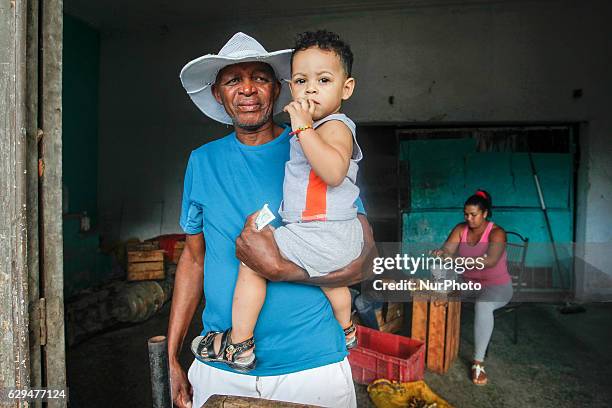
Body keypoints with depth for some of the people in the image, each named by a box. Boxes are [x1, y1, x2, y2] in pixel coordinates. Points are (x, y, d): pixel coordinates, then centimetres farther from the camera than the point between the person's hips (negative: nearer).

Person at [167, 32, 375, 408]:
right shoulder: (203, 161, 2)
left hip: (312, 365, -2)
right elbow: (194, 258, 7)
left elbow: (365, 260, -10)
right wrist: (173, 357, 6)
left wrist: (280, 268, -24)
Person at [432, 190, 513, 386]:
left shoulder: (496, 233, -18)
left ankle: (478, 362, -28)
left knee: (482, 305, -38)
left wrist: (458, 260, -47)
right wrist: (440, 253, -40)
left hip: (497, 286, -5)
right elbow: (447, 249, -15)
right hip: (468, 283, 5)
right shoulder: (460, 229, -2)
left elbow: (490, 261, -35)